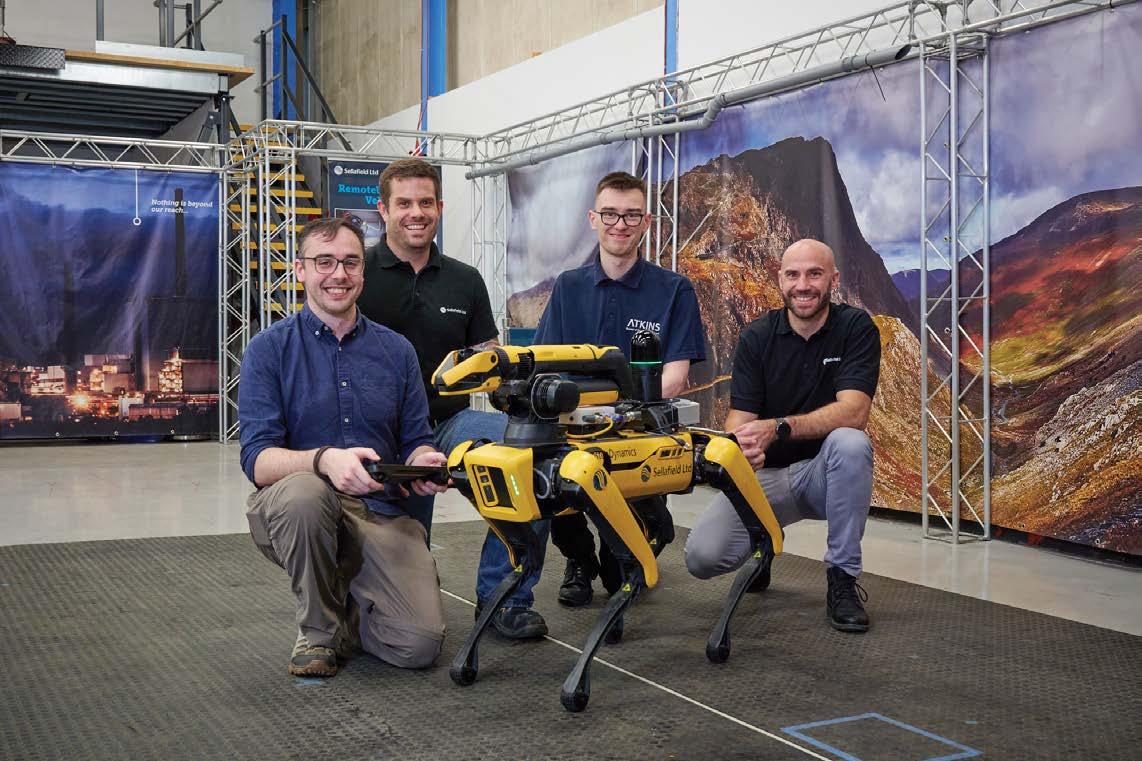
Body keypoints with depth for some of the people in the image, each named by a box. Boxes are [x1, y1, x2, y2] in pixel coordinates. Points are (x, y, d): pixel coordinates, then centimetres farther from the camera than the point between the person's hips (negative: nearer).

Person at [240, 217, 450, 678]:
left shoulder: (396, 350, 9)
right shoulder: (270, 349, -2)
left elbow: (415, 440, 11)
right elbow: (258, 460, -12)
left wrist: (424, 461, -15)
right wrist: (324, 459, -33)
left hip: (379, 515, 2)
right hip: (294, 515, -2)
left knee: (420, 644, -18)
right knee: (304, 492, -39)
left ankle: (345, 610, 18)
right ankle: (318, 629, -10)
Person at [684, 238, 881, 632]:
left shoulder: (856, 327, -9)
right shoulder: (756, 336, -4)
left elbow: (853, 412, -23)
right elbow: (738, 419, -11)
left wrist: (777, 428, -38)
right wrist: (741, 446, -37)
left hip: (823, 472, -1)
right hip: (763, 473, 1)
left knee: (851, 443, -36)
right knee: (702, 556, -21)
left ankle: (843, 578, -18)